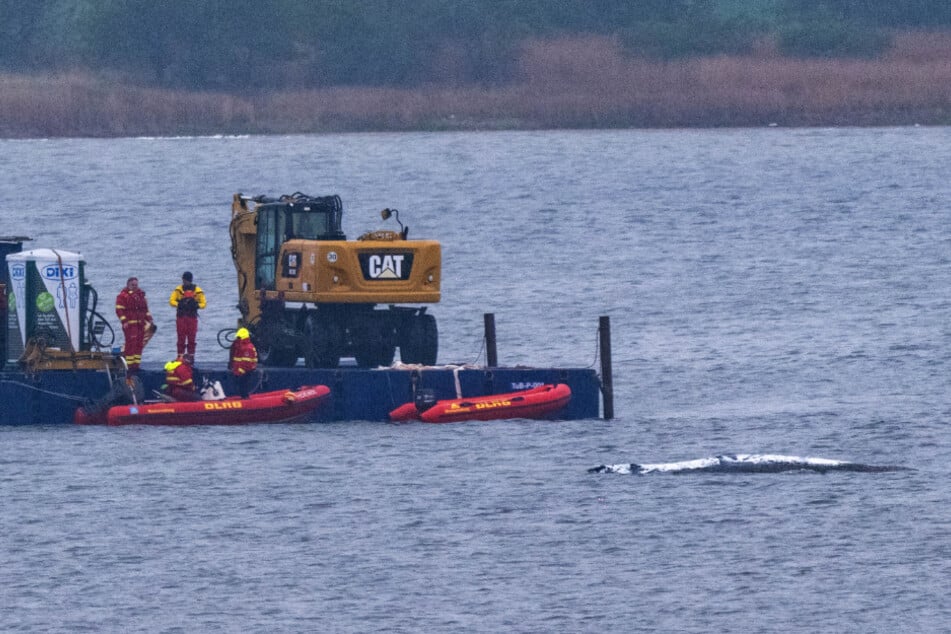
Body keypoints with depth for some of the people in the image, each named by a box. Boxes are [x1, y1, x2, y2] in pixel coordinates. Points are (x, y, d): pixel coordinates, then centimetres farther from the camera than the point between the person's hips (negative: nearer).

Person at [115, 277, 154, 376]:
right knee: (131, 344, -11)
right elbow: (119, 310, -10)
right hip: (130, 325, -7)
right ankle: (130, 366, -10)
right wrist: (124, 322, -19)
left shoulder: (141, 295, 18)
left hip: (140, 324, 7)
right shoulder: (123, 296, -4)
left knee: (139, 345, 6)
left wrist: (150, 320, 15)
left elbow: (146, 309, 24)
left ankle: (136, 365, 11)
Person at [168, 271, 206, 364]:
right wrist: (179, 305, -16)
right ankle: (180, 357, 2)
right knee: (181, 338, -2)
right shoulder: (179, 289, 6)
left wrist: (196, 306, -15)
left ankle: (191, 356, 5)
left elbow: (203, 303, 4)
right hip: (181, 317, 0)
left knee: (191, 338, 0)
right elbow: (171, 301, 1)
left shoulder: (197, 290, 4)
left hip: (192, 317, 0)